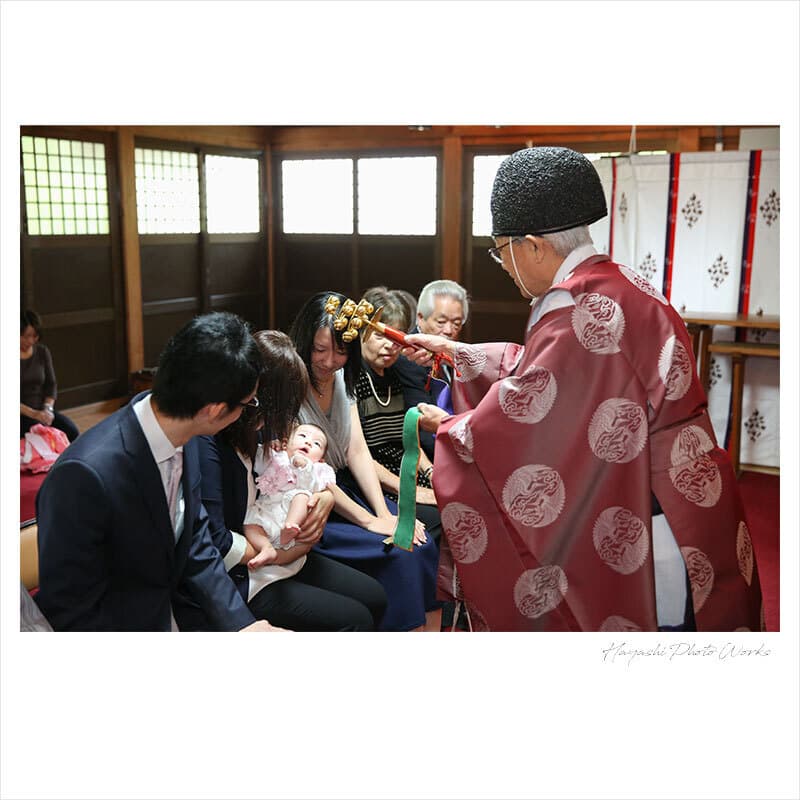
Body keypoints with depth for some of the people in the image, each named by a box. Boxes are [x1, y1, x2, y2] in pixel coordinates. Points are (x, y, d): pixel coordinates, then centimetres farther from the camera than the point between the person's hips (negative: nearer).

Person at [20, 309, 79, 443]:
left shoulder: (42, 352, 6)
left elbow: (51, 384, 9)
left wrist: (48, 408, -11)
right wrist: (32, 413, -24)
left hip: (41, 411, 4)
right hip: (21, 415, -4)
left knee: (72, 431, -23)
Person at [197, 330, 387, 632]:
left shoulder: (248, 432, 6)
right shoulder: (207, 441, -23)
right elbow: (214, 541, -27)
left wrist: (326, 497, -3)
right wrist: (276, 555, -14)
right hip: (240, 578, -9)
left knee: (373, 597, 5)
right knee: (355, 619, -15)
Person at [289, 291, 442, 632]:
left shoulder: (341, 378, 7)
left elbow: (357, 451, 4)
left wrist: (384, 513, -8)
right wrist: (369, 521, -17)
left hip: (346, 488, 7)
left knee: (423, 545, -12)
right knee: (397, 554, -22)